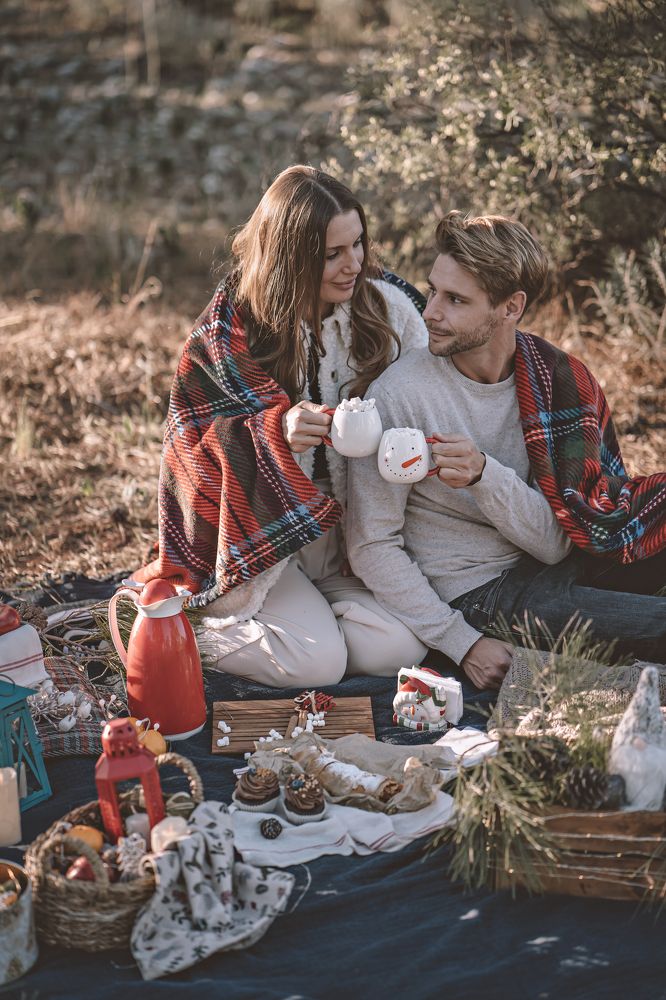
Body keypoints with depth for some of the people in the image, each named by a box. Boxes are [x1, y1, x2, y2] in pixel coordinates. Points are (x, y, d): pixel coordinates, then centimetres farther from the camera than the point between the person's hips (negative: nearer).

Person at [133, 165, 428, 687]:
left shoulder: (386, 305, -3)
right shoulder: (228, 334, -10)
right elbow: (193, 444, -10)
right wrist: (274, 431, -29)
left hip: (358, 536, 3)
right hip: (257, 538, -3)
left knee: (399, 648, -20)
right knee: (316, 660, -23)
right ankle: (187, 627, 4)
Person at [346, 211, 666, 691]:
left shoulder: (558, 380, -4)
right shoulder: (398, 394, -14)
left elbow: (556, 544, -9)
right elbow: (371, 547, -11)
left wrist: (484, 476, -26)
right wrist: (463, 644, -16)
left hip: (556, 568, 6)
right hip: (478, 593, -5)